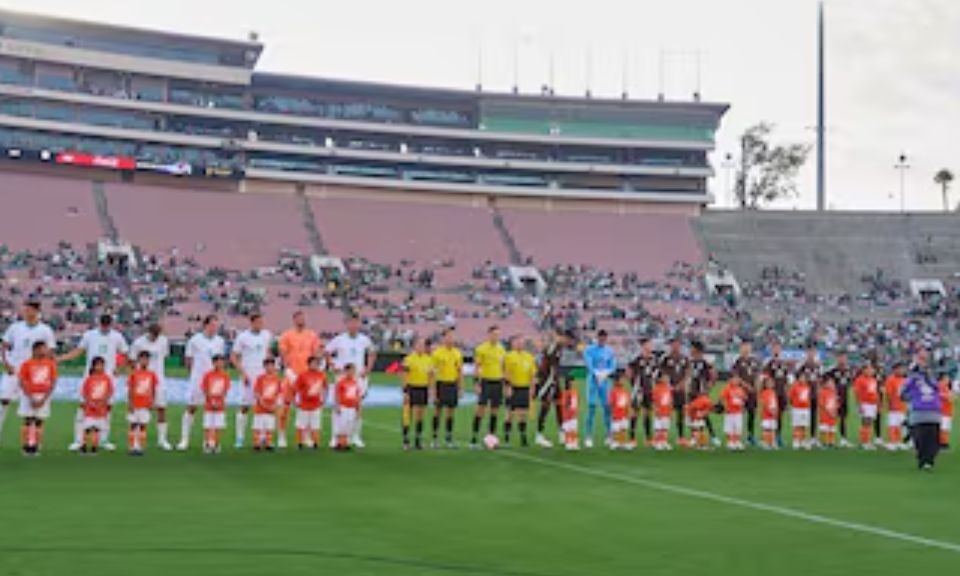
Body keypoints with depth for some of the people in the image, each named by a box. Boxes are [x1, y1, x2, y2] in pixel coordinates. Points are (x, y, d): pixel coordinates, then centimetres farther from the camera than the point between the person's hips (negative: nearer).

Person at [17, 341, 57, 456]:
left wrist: (43, 399, -7)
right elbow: (22, 383, -6)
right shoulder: (26, 364, -4)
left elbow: (53, 383, 0)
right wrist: (31, 399, -12)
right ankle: (26, 447, 3)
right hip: (28, 396, -2)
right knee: (27, 422, -2)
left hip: (43, 397, 2)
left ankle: (36, 448, 7)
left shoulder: (51, 364, 1)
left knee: (39, 422, 3)